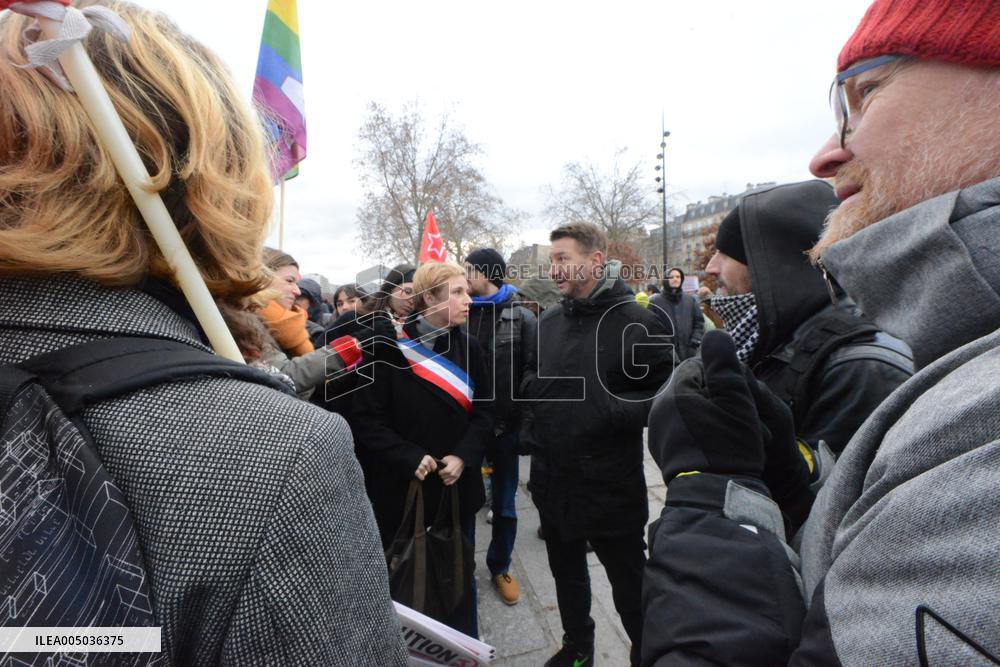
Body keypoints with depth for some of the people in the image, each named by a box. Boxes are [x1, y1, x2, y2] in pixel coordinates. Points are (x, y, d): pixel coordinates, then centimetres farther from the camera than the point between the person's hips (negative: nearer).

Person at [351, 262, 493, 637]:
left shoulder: (468, 347, 1)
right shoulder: (388, 348, -13)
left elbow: (484, 411, 1)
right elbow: (367, 419, -12)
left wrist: (463, 456, -13)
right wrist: (409, 458, -21)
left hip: (457, 487, 4)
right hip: (401, 490, -3)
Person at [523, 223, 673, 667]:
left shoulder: (637, 323, -14)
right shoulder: (548, 322, 4)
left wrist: (612, 409, -28)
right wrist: (528, 385, -4)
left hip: (610, 484, -5)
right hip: (551, 480, 6)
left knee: (629, 581, 15)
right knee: (566, 572, 25)